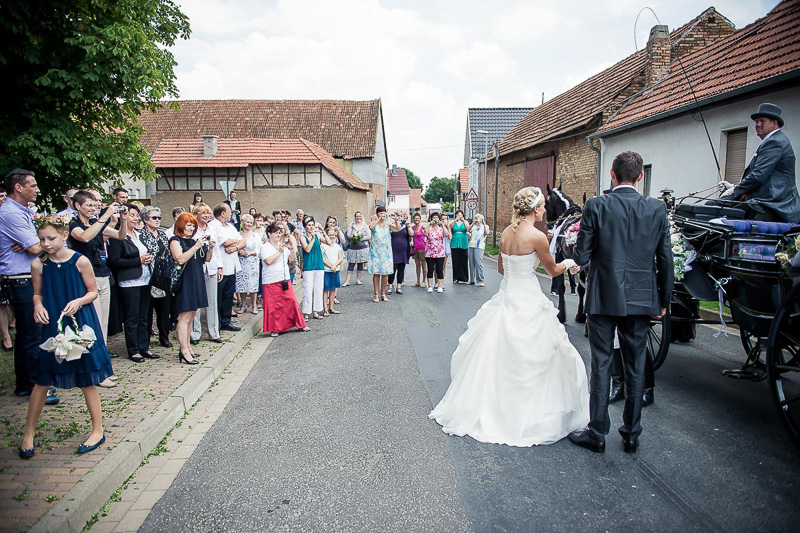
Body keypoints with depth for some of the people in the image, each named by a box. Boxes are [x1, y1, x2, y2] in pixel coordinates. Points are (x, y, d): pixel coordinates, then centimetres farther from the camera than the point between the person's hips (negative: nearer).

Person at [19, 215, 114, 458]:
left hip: (81, 324, -3)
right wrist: (38, 306, -11)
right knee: (42, 380, 8)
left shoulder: (80, 261, -10)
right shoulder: (38, 264, -2)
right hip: (51, 326, 3)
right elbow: (38, 294, 9)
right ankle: (29, 432, 27)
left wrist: (79, 302, -20)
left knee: (86, 380, 5)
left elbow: (93, 291, -1)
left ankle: (98, 430, 18)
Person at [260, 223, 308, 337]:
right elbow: (269, 261, -20)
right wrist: (280, 252, -19)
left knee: (292, 301, 5)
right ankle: (273, 329, 12)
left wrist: (291, 248, 0)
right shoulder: (265, 247, -5)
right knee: (273, 306, -1)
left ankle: (300, 325, 16)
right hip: (271, 282, -6)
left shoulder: (283, 246, 14)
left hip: (285, 280, 6)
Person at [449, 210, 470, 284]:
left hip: (463, 244, 0)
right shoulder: (453, 222, 7)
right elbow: (450, 227, -14)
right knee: (456, 261, 1)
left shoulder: (465, 222, 8)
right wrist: (456, 220, -24)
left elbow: (468, 229, -10)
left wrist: (463, 220, -19)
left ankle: (464, 278, 10)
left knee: (464, 261, 1)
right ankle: (456, 278, 9)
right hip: (455, 244, 0)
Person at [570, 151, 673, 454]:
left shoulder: (596, 206, -9)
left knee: (601, 365, 6)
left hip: (603, 298, -3)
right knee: (636, 368, 13)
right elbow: (665, 260, 3)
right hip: (641, 300, 3)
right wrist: (663, 300, 12)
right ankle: (631, 435, 26)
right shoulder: (657, 209, 0)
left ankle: (597, 434, 15)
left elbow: (581, 256, -10)